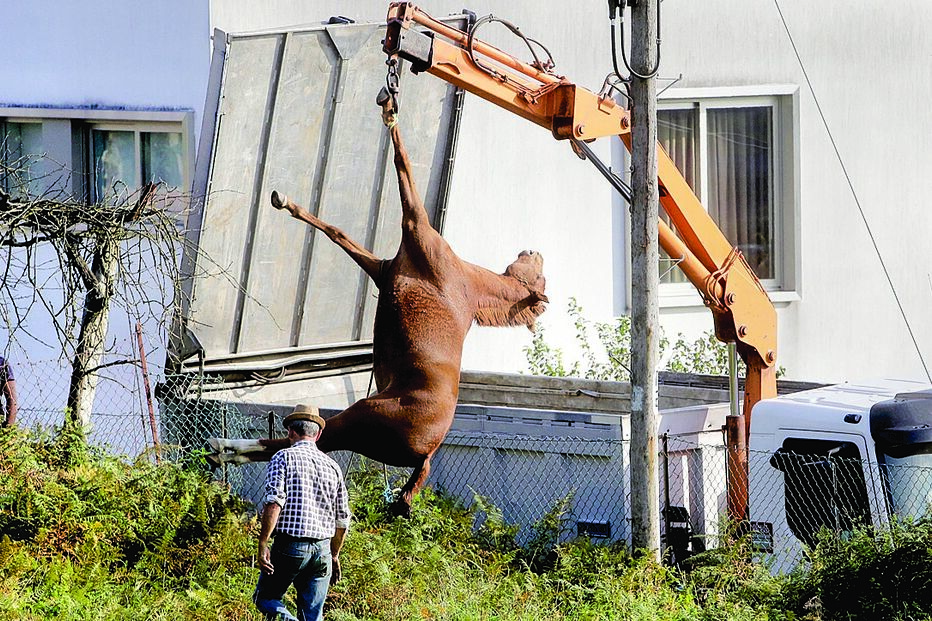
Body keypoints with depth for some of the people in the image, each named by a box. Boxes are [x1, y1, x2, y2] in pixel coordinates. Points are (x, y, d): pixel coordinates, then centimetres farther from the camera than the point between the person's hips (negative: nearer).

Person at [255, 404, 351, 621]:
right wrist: (334, 556, 27)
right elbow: (342, 520, 16)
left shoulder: (284, 458, -2)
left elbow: (274, 503, -16)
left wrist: (263, 544, -15)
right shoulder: (332, 466, 13)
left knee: (265, 599, 10)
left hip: (291, 546, -4)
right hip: (322, 549, 4)